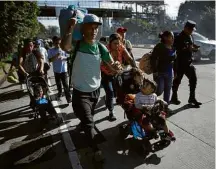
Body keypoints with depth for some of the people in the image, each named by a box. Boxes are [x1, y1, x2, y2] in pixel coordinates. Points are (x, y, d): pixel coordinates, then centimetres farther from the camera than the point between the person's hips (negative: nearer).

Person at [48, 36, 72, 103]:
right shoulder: (51, 50, -3)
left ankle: (69, 98, 1)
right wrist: (56, 56, -25)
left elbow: (68, 57, 0)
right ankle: (59, 94, 40)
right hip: (56, 70, 2)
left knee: (65, 84, -4)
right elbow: (50, 60, -9)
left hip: (64, 70, -2)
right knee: (58, 84, 18)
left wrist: (63, 57, -21)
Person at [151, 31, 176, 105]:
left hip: (169, 73, 7)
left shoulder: (173, 48, 10)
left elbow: (174, 60, 16)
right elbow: (153, 59, -14)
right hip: (160, 72, -6)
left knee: (168, 90, 10)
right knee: (159, 90, -6)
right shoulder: (159, 47, -11)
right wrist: (155, 71, -18)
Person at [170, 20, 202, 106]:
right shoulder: (179, 38, -11)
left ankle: (192, 98, 21)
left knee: (193, 79, 8)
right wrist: (187, 48, -26)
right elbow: (176, 50, -20)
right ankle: (174, 98, 21)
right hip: (180, 63, -8)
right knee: (177, 81, 4)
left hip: (188, 63, 8)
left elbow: (191, 48, 19)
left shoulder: (190, 37, 13)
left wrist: (194, 48, -2)